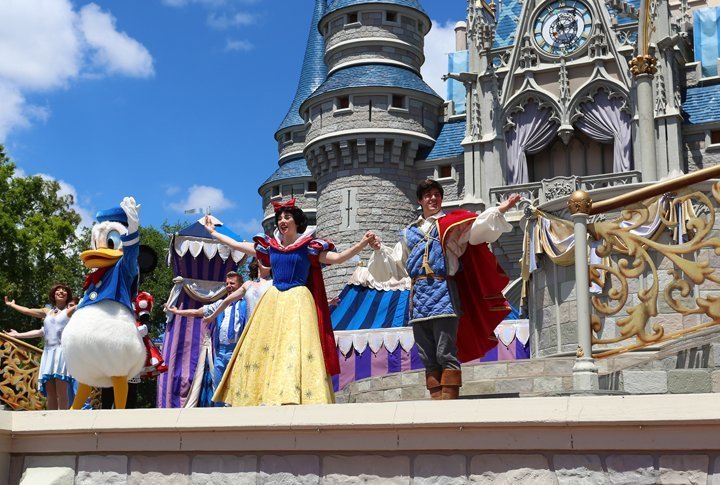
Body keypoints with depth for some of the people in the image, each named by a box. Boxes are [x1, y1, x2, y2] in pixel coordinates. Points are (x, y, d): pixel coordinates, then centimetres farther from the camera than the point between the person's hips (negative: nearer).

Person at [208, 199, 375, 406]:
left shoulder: (308, 246, 1)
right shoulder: (270, 246, 13)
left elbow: (338, 258, -7)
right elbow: (237, 245, 22)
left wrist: (363, 243, -19)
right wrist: (213, 232, 29)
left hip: (298, 301, -5)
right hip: (273, 301, 5)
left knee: (296, 347, -16)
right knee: (264, 347, -2)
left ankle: (294, 397, -23)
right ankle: (265, 397, -1)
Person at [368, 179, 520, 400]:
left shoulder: (452, 223, 10)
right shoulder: (409, 233, 23)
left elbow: (478, 227, -5)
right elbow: (395, 264, 26)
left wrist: (500, 210, -17)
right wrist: (379, 249, 14)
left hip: (443, 293, -5)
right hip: (419, 295, 5)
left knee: (445, 354, -10)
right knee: (428, 359, 3)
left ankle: (448, 400, -11)